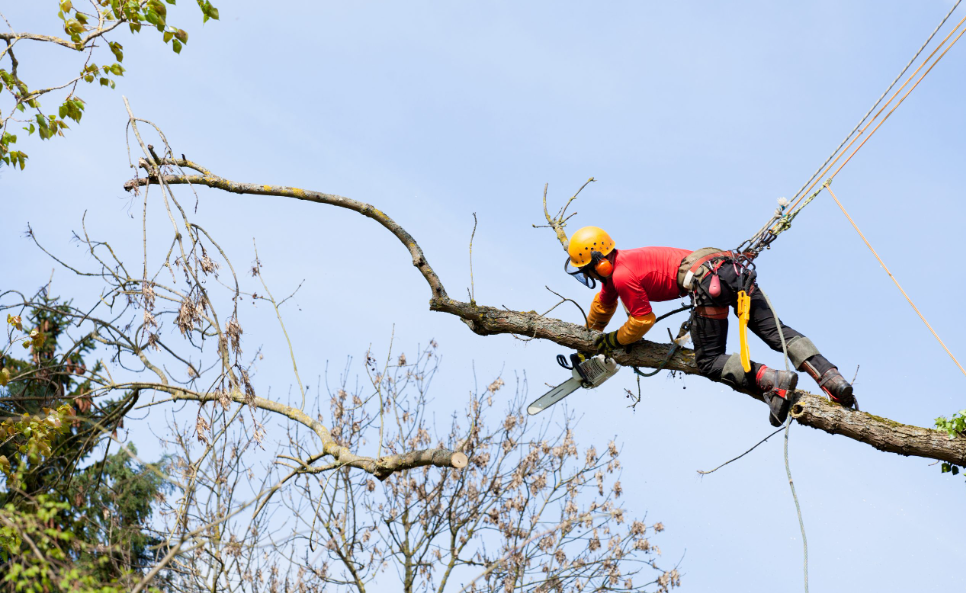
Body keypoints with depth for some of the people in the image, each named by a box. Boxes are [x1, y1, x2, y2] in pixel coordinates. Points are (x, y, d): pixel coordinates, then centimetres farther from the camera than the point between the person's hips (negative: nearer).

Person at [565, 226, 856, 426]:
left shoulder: (623, 275, -1)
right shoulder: (617, 263, 28)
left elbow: (642, 321, 5)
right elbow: (602, 305, 46)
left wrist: (611, 341, 21)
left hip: (707, 281, -9)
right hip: (729, 266, 9)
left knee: (709, 362, -1)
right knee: (774, 330, 2)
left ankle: (771, 380, -23)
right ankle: (831, 378, -13)